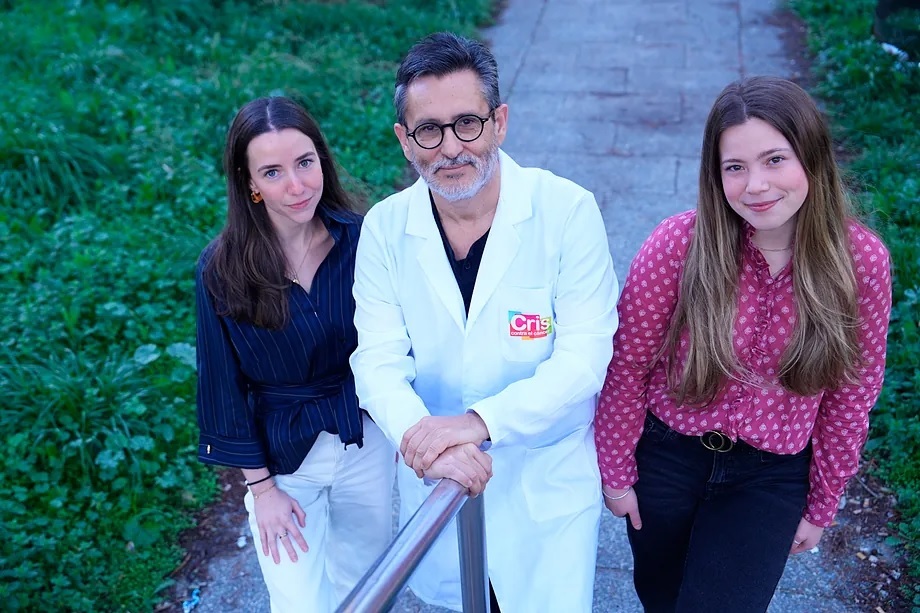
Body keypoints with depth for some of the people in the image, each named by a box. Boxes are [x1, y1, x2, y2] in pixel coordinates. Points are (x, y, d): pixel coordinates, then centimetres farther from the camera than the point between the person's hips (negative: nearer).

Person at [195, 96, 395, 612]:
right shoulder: (222, 269, -16)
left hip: (369, 443, 2)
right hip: (284, 455, -1)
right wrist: (261, 486, -6)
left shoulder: (361, 240, -13)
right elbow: (226, 385, -8)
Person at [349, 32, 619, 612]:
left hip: (548, 483, -2)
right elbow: (378, 361, -12)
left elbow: (584, 357, -21)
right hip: (435, 479, 3)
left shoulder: (568, 210, -18)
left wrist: (477, 422, -33)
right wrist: (422, 435, -32)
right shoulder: (384, 228, -9)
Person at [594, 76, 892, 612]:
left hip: (771, 478, 0)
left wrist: (821, 506, 3)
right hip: (666, 457, 0)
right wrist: (616, 471, -3)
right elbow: (627, 367, -11)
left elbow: (852, 394, -5)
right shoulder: (677, 244, -23)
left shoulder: (863, 259, -17)